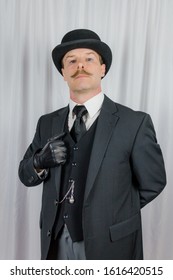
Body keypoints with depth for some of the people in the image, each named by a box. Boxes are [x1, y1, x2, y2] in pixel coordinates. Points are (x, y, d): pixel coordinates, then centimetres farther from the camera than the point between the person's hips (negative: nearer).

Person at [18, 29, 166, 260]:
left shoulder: (134, 123, -12)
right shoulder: (48, 123, 1)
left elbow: (152, 183, -4)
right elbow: (25, 174, 7)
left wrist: (112, 214, 2)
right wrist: (40, 161, -14)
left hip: (110, 244, -3)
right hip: (57, 241, 4)